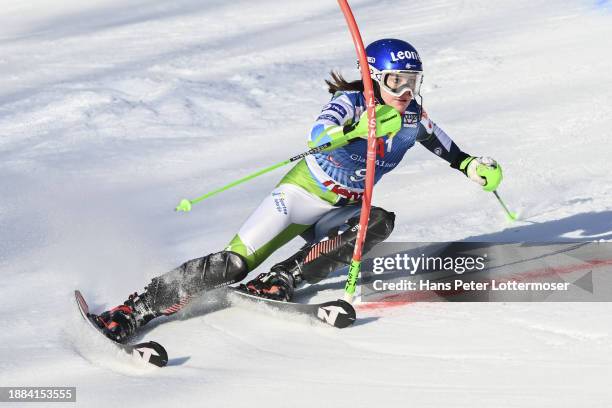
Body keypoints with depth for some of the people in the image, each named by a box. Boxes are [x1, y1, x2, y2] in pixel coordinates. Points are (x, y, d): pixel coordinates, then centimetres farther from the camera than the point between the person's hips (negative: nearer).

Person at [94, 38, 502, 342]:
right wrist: (359, 130, -59)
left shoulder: (413, 116, -4)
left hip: (344, 211, 5)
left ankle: (281, 280, -26)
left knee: (381, 222, -28)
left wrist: (471, 164, 5)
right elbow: (319, 137, -42)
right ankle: (132, 310, -16)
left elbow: (442, 144, 19)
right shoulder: (350, 103, -21)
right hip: (303, 193, -5)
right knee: (233, 263, -19)